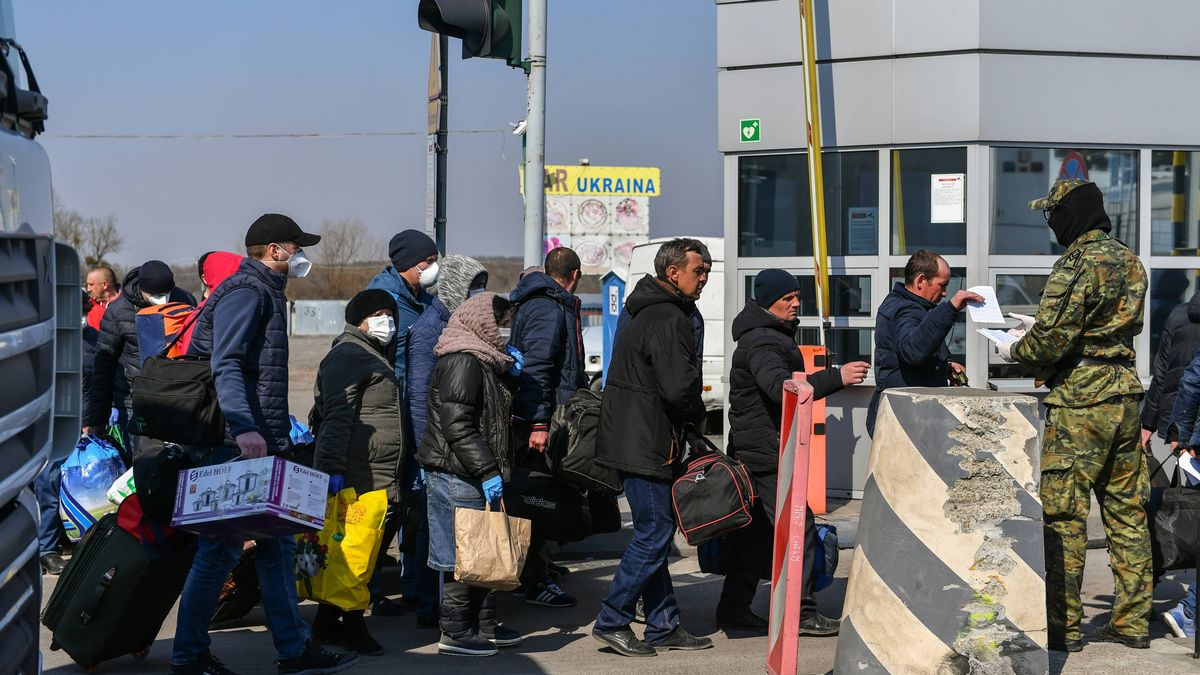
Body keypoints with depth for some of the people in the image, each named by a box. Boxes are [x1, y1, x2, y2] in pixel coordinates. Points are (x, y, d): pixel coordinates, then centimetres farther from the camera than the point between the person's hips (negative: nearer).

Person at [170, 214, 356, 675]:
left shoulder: (265, 292, 22)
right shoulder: (246, 292, -11)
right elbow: (226, 365, -22)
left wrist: (280, 432, 25)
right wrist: (243, 427, -33)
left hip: (259, 444, 11)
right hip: (232, 445, -11)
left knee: (277, 544, 11)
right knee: (222, 547, -6)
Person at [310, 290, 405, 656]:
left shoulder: (375, 357, 25)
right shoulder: (348, 355, -8)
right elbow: (337, 415, -17)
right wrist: (333, 467, -24)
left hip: (377, 476, 10)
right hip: (356, 474, -10)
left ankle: (329, 625, 15)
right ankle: (351, 629, -5)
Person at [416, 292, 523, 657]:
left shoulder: (484, 360, 17)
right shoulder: (463, 361, -16)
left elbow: (491, 414, 27)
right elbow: (457, 424, -23)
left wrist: (510, 373, 12)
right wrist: (487, 471, -23)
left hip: (472, 473, 10)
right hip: (457, 473, -10)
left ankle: (484, 625, 23)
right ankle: (455, 634, 2)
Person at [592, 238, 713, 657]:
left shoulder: (650, 312, 17)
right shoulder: (669, 320, -17)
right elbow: (679, 388, -23)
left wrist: (689, 418, 15)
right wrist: (698, 416, -4)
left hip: (631, 443, 11)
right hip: (646, 446, -11)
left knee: (654, 533, 13)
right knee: (654, 533, -5)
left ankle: (664, 625, 18)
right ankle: (612, 622, -1)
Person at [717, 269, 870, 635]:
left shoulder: (773, 337, 19)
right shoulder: (761, 343, -17)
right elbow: (781, 388, -35)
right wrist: (836, 377, -43)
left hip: (760, 453, 11)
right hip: (766, 454, -11)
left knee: (759, 533, 13)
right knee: (800, 528, -10)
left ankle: (734, 610, 17)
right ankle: (803, 613, -8)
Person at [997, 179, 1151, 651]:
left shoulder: (1077, 264, -14)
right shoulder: (1128, 262, 13)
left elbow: (1052, 341, -19)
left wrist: (1016, 350, 1)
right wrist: (1040, 327, 23)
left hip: (1080, 399, -8)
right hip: (1125, 391, 9)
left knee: (1063, 514, -2)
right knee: (1126, 510, 11)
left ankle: (1061, 626, 0)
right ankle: (1132, 622, 16)